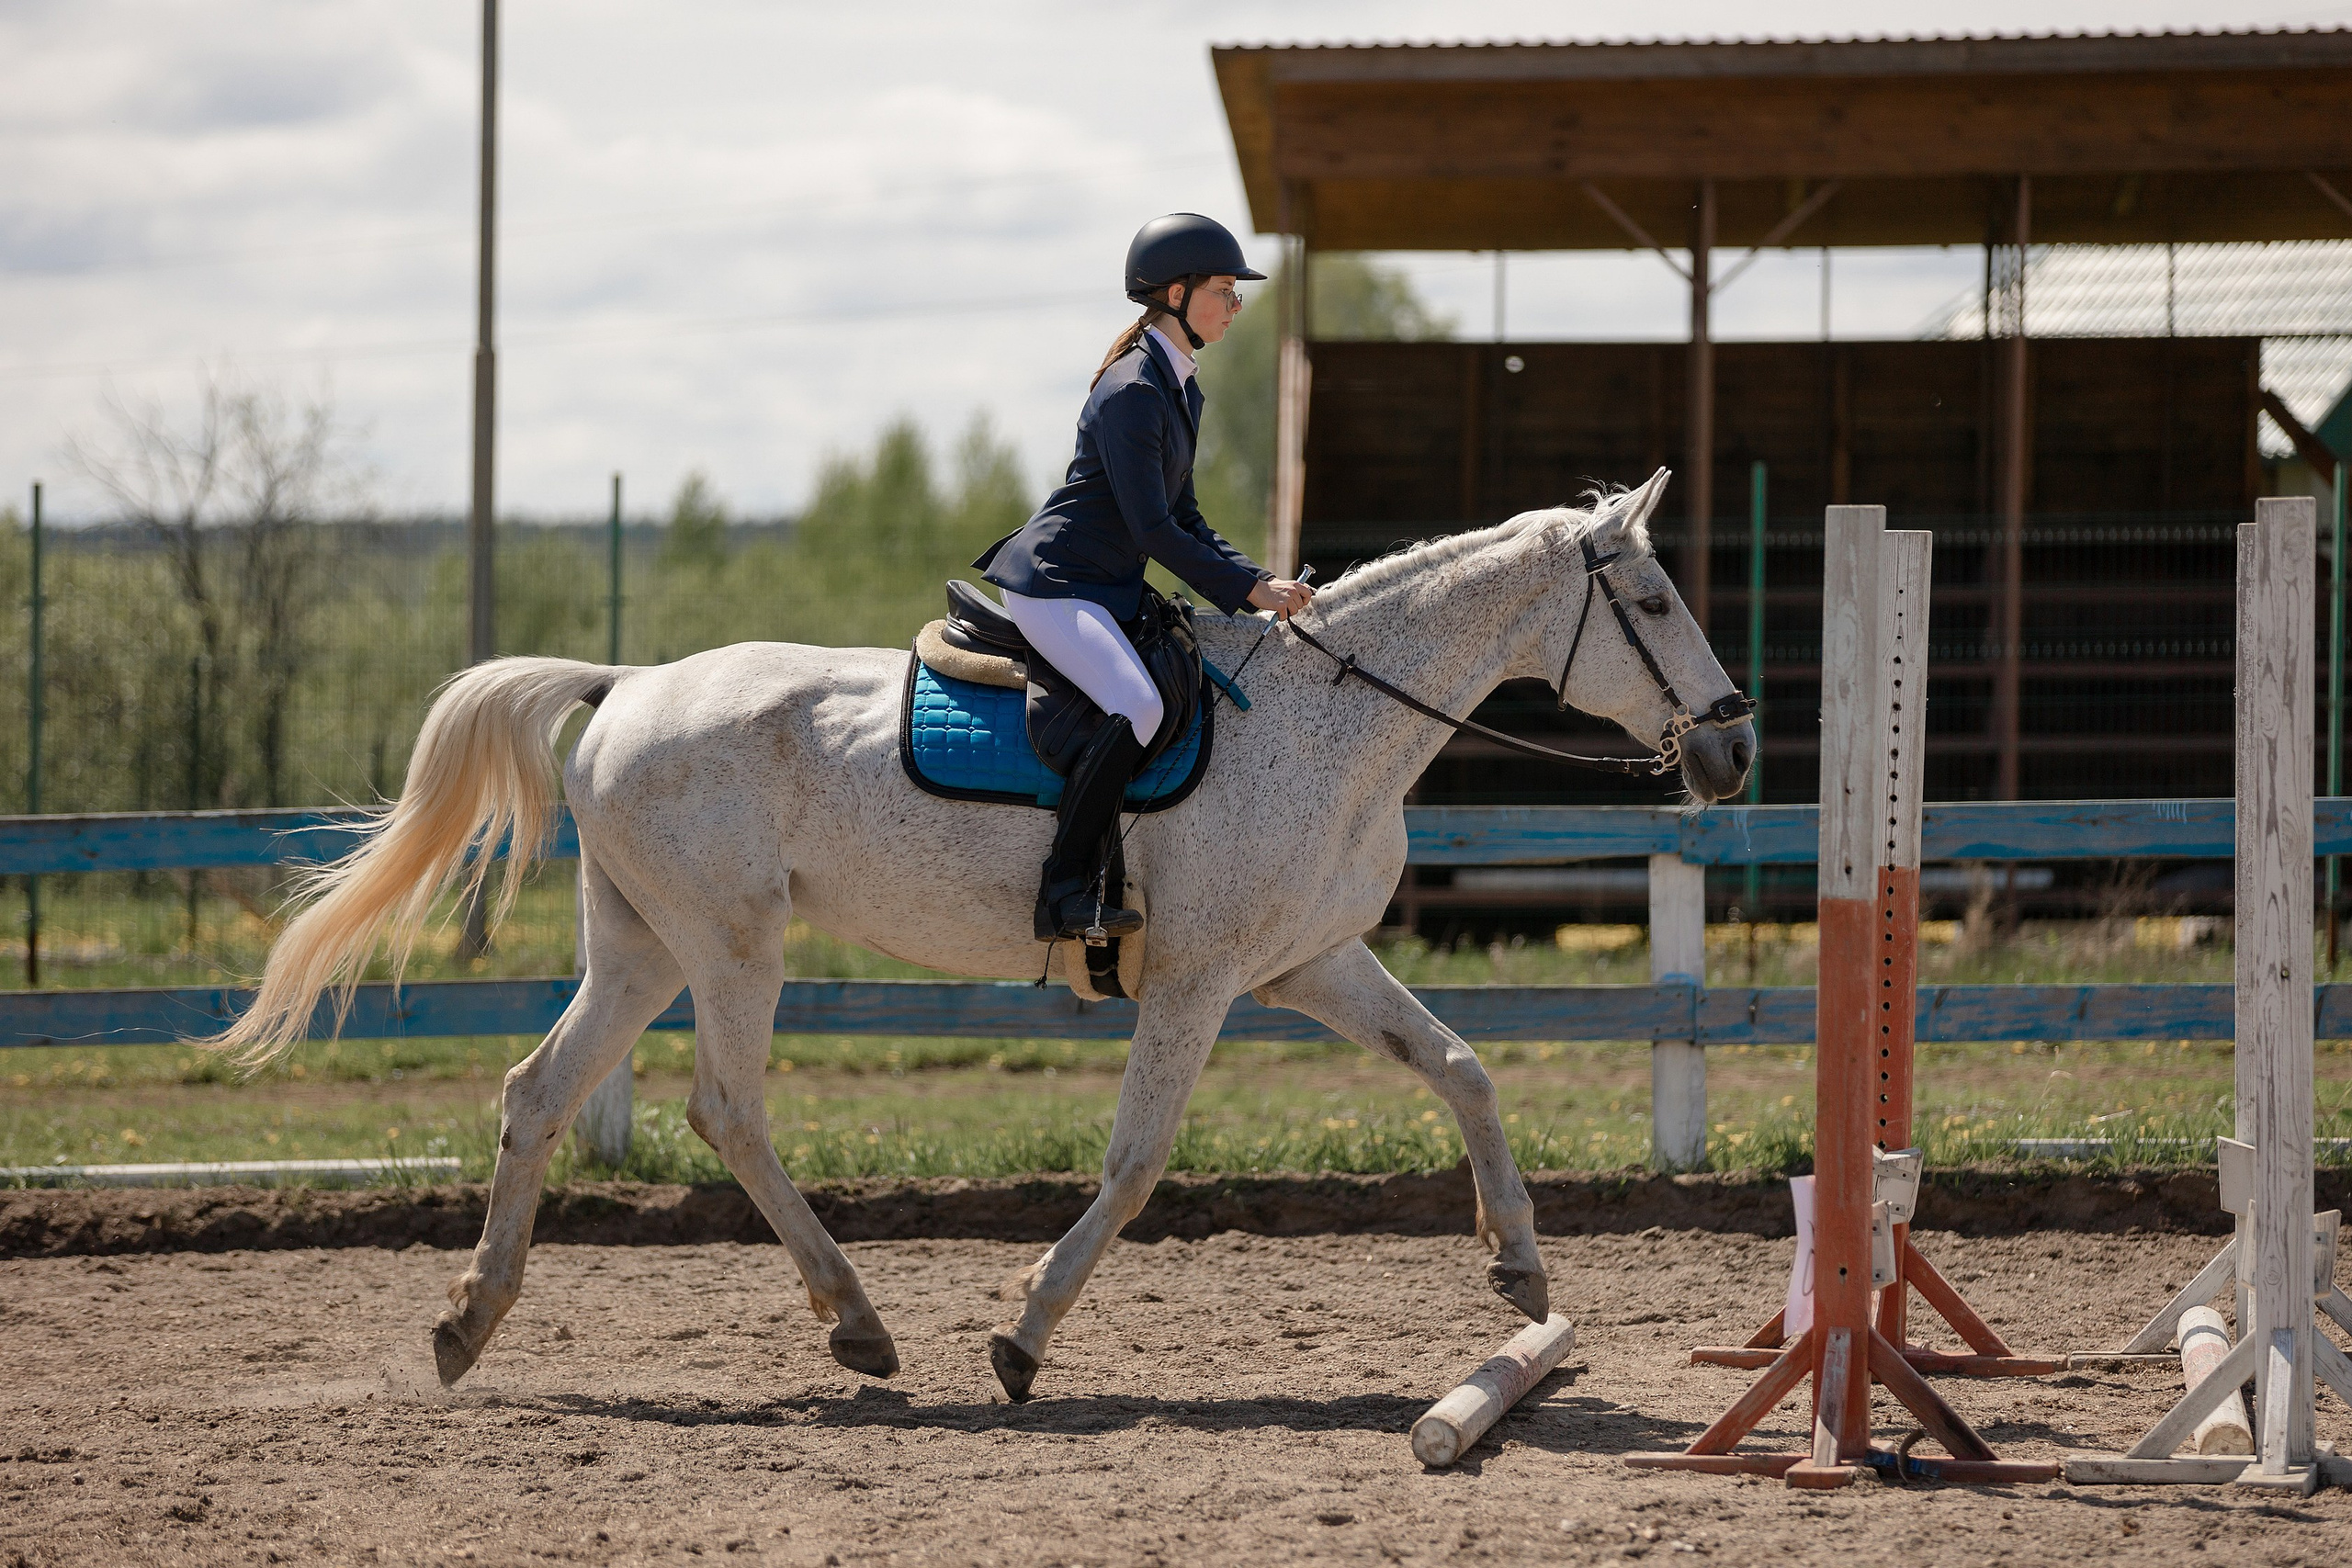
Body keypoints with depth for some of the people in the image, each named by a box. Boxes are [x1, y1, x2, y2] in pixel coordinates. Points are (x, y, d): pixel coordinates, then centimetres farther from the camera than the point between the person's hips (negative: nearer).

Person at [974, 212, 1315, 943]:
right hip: (1054, 584, -11)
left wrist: (1259, 582, 6)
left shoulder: (1181, 389, 14)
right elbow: (1153, 530, -21)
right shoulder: (1132, 392, -18)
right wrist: (1250, 588, -18)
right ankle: (1065, 893, -27)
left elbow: (1183, 519, 18)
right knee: (1139, 707, -30)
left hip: (1111, 589, 11)